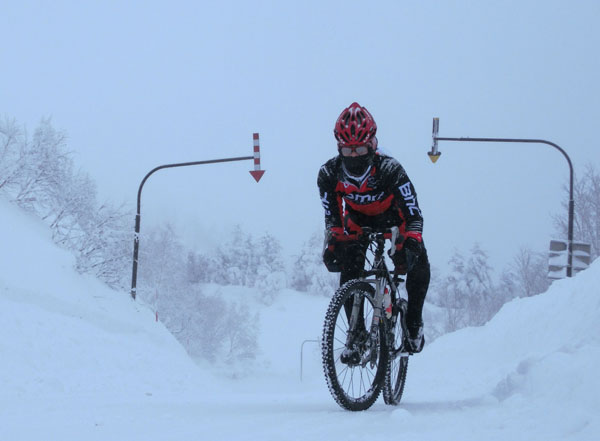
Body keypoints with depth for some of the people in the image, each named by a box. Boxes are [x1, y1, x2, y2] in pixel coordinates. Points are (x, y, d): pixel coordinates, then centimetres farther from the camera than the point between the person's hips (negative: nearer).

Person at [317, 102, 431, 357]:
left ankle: (414, 323, 2)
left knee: (418, 264, -18)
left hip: (393, 215, -1)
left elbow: (413, 215, -38)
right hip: (358, 218, 2)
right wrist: (332, 245, -39)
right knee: (348, 269, -17)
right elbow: (332, 218, -20)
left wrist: (410, 244, -56)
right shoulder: (329, 173, -29)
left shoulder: (389, 169, -38)